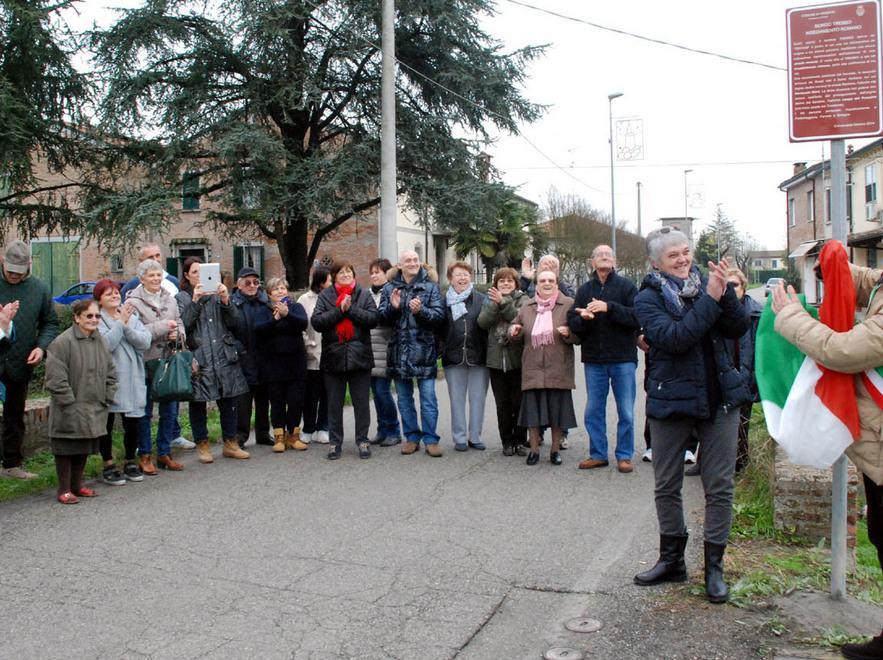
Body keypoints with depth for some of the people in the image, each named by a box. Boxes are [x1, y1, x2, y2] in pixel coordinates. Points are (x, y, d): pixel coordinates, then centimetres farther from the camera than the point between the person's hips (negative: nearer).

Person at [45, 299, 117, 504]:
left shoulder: (99, 341, 8)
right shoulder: (62, 342, -14)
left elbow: (110, 372, 14)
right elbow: (56, 378, -18)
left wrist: (107, 399, 5)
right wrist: (70, 403, -17)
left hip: (93, 410, 7)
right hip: (69, 411, -7)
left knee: (84, 449, 15)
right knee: (67, 449, 2)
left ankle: (77, 485, 28)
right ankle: (64, 490, 13)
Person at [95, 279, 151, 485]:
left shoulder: (131, 316, 11)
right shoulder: (97, 320, -5)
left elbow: (145, 342, -2)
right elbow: (106, 344, -21)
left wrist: (127, 326, -13)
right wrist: (120, 322, -15)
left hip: (131, 380, 4)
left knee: (132, 424, 10)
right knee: (107, 425, 6)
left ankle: (131, 462, 25)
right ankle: (108, 466, 18)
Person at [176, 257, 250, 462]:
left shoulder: (216, 294, 14)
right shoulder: (181, 298, 5)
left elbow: (234, 322, 5)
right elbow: (183, 325, -11)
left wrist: (226, 301, -10)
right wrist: (195, 302, -18)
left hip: (224, 356, 3)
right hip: (198, 358, -3)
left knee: (229, 400, 6)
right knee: (198, 403, 3)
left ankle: (230, 443, 17)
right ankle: (202, 445, 16)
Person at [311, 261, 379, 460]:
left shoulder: (364, 294, 4)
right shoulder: (325, 296, 4)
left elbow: (373, 318, -8)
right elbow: (316, 321, -8)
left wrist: (350, 309, -15)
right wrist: (340, 310, -15)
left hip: (359, 357, 0)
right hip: (333, 356, 0)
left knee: (361, 402, 6)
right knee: (334, 403, 8)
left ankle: (362, 441, 18)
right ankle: (335, 442, 18)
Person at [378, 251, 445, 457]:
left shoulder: (430, 287, 1)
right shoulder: (390, 288, 8)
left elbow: (439, 316, -6)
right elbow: (382, 318, 4)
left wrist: (421, 310, -22)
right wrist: (393, 307, -14)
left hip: (424, 349, -3)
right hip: (399, 351, 3)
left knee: (428, 398, -1)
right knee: (404, 398, 10)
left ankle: (430, 440, 7)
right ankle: (412, 437, 21)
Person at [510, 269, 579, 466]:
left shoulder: (568, 305, 2)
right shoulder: (527, 308, 11)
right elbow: (516, 331, 23)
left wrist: (569, 333, -18)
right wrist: (514, 330, 0)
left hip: (558, 370, -2)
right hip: (532, 369, 2)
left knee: (557, 409, 4)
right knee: (533, 410, 4)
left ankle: (555, 450, 19)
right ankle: (534, 449, 18)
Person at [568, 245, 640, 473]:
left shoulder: (626, 286, -1)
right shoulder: (584, 290, 8)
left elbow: (638, 317, -14)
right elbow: (572, 324, 3)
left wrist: (609, 307, -21)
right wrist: (583, 318, -19)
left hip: (623, 359, -3)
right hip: (593, 360, 3)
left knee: (626, 412, 4)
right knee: (593, 411, 10)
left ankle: (624, 456, 16)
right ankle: (598, 454, 22)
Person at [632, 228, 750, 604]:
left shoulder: (706, 284, 6)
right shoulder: (648, 298, -5)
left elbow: (739, 328, -4)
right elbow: (675, 337, -21)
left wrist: (725, 294, -19)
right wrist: (710, 299, -24)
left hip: (719, 397, 2)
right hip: (671, 401, -2)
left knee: (719, 486, 5)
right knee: (667, 487, 10)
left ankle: (714, 565, 17)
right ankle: (672, 560, 27)